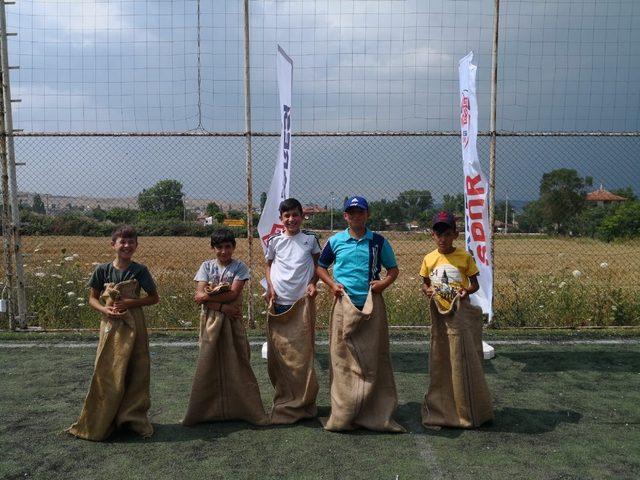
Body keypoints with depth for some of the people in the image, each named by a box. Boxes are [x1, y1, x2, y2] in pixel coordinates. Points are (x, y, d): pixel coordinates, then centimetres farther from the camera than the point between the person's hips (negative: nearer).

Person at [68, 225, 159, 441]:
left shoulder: (139, 270, -4)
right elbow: (92, 298, 7)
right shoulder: (102, 270, -1)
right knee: (107, 373, 3)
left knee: (135, 372, 5)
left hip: (133, 325, 0)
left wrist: (129, 303, -13)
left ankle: (134, 417, 21)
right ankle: (101, 421, 18)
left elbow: (154, 298, 0)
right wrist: (105, 310, -13)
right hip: (110, 325, 1)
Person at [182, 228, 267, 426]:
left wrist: (209, 295, -12)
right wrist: (222, 306, -16)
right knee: (209, 364, 5)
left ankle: (241, 407, 15)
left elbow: (233, 294, -13)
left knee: (236, 362, 2)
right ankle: (209, 409, 19)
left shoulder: (239, 267, 0)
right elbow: (199, 296, -7)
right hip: (210, 321, 1)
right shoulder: (206, 266, 4)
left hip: (232, 321, -1)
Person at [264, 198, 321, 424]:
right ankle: (285, 398, 22)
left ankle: (303, 401, 15)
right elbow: (268, 265, 13)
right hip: (279, 302, 1)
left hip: (303, 301, -1)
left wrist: (313, 284, -6)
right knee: (279, 350, 6)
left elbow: (317, 264, 10)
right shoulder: (274, 240, 4)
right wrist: (270, 286, -3)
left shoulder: (310, 239, 2)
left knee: (302, 350, 1)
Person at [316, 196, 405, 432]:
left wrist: (385, 283, -8)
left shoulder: (379, 242, 5)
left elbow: (393, 269, 12)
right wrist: (332, 284, -1)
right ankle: (343, 414, 12)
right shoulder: (335, 241, 5)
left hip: (372, 304, 0)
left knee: (372, 357, 3)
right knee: (343, 357, 2)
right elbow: (320, 266, 16)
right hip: (344, 304, 0)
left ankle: (375, 412, 13)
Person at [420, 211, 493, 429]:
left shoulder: (465, 257, -5)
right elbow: (425, 283, 13)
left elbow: (475, 284, 2)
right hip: (439, 313, 2)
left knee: (464, 358, 2)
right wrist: (427, 290, -9)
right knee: (440, 360, 9)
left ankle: (469, 410, 18)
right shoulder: (429, 259, 2)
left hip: (460, 312, -2)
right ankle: (441, 407, 24)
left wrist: (467, 290, -19)